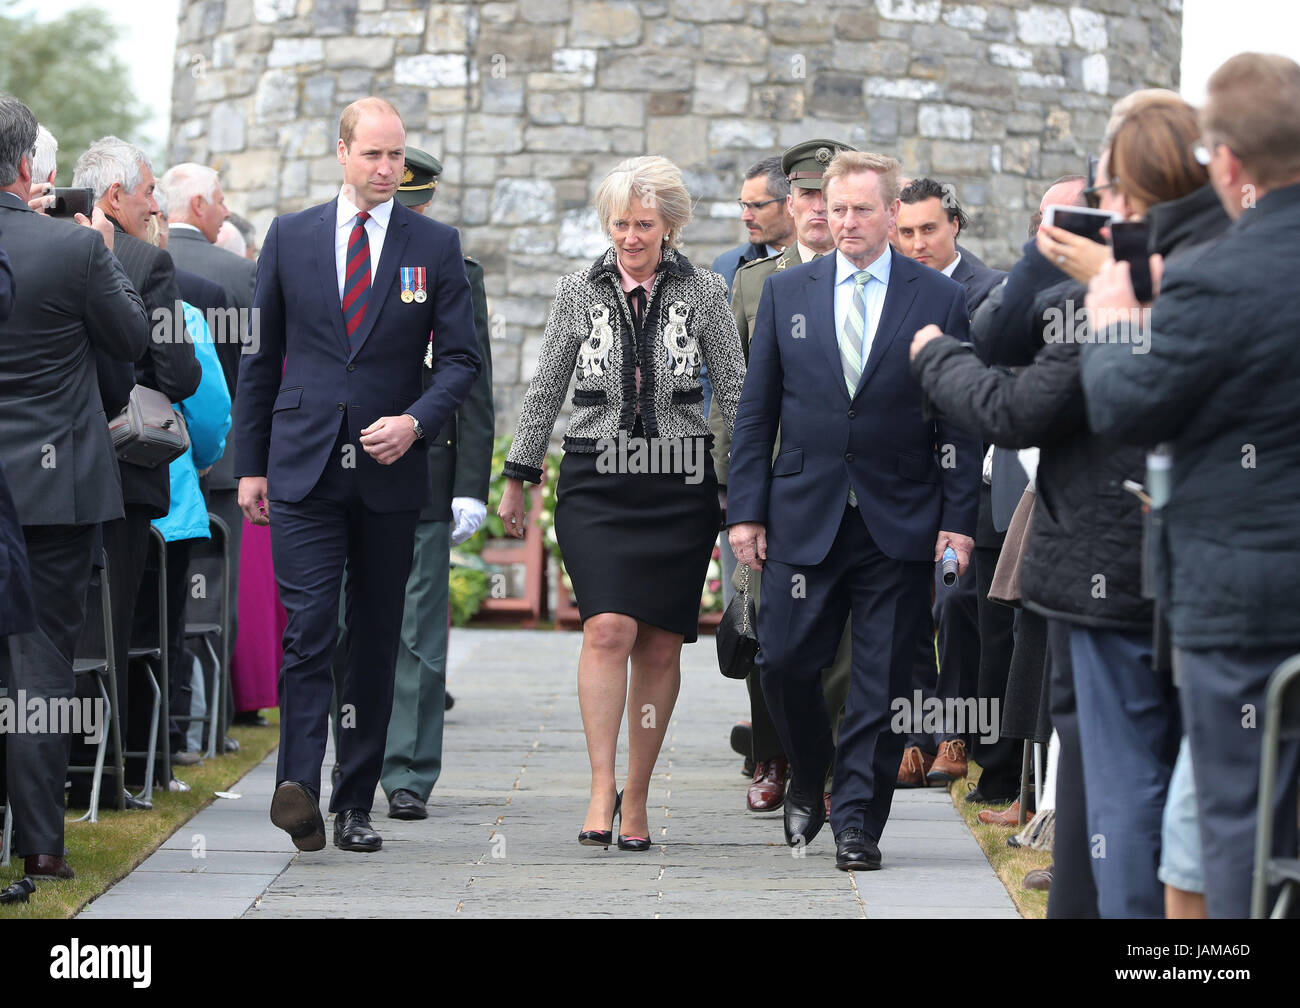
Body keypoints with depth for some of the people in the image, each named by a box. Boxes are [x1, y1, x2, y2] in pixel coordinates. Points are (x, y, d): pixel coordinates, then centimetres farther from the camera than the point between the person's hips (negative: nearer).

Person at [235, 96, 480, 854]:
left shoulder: (436, 245, 5)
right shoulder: (291, 237, 7)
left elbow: (462, 357, 3)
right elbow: (261, 356, 10)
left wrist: (416, 421, -15)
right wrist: (250, 463, 7)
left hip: (390, 472, 1)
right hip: (304, 469, -1)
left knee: (377, 641, 5)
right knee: (310, 628, -14)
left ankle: (356, 804, 12)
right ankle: (300, 787, -22)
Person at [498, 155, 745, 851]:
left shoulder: (703, 292, 4)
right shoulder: (579, 291, 6)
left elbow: (734, 391, 6)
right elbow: (545, 391, 11)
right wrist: (518, 478, 10)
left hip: (679, 487, 0)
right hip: (597, 484, 0)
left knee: (660, 645, 2)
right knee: (609, 628, -17)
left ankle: (636, 796, 12)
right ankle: (601, 788, -14)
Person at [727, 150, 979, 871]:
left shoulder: (940, 299, 1)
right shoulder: (787, 292, 7)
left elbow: (962, 419, 1)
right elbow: (756, 410, 8)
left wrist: (959, 520, -5)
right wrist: (746, 510, 2)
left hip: (899, 523, -2)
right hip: (805, 514, 2)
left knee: (883, 678, 0)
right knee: (785, 663, 0)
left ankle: (857, 820, 8)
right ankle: (808, 785, 25)